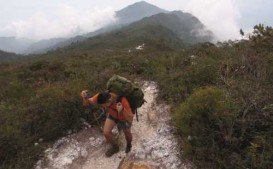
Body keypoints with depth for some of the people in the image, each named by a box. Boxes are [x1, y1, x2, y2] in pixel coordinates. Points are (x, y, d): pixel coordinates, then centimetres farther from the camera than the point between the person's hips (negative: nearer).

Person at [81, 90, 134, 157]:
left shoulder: (123, 101, -48)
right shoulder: (101, 96, -36)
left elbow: (130, 119, -47)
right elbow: (86, 103, -28)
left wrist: (122, 110, -66)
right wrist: (85, 97, -51)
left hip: (124, 117, -3)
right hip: (112, 114, 3)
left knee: (127, 133, 16)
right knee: (106, 132, -6)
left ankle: (129, 144, 53)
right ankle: (115, 147, 25)